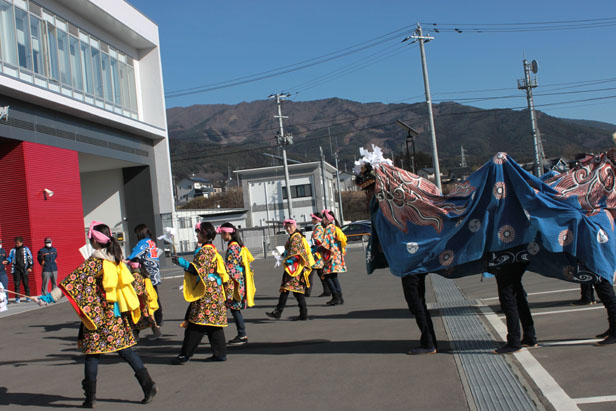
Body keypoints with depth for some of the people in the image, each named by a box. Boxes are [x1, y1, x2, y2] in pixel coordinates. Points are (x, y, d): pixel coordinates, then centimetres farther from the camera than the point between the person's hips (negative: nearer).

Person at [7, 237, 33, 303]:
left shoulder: (26, 249, 6)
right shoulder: (13, 250, 12)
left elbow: (30, 258, 6)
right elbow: (10, 258, 10)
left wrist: (30, 267, 0)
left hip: (24, 269, -1)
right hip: (16, 269, 2)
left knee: (26, 284, 3)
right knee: (17, 284, -1)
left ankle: (28, 297, 12)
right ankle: (17, 298, 3)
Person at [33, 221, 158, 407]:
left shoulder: (93, 262, -13)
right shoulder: (117, 258, 8)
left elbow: (73, 281, -19)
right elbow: (131, 281, 20)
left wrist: (51, 296, -17)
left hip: (98, 315, -6)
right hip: (118, 314, 6)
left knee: (92, 352, 3)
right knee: (125, 348, 9)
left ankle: (90, 396, 7)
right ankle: (147, 383, 3)